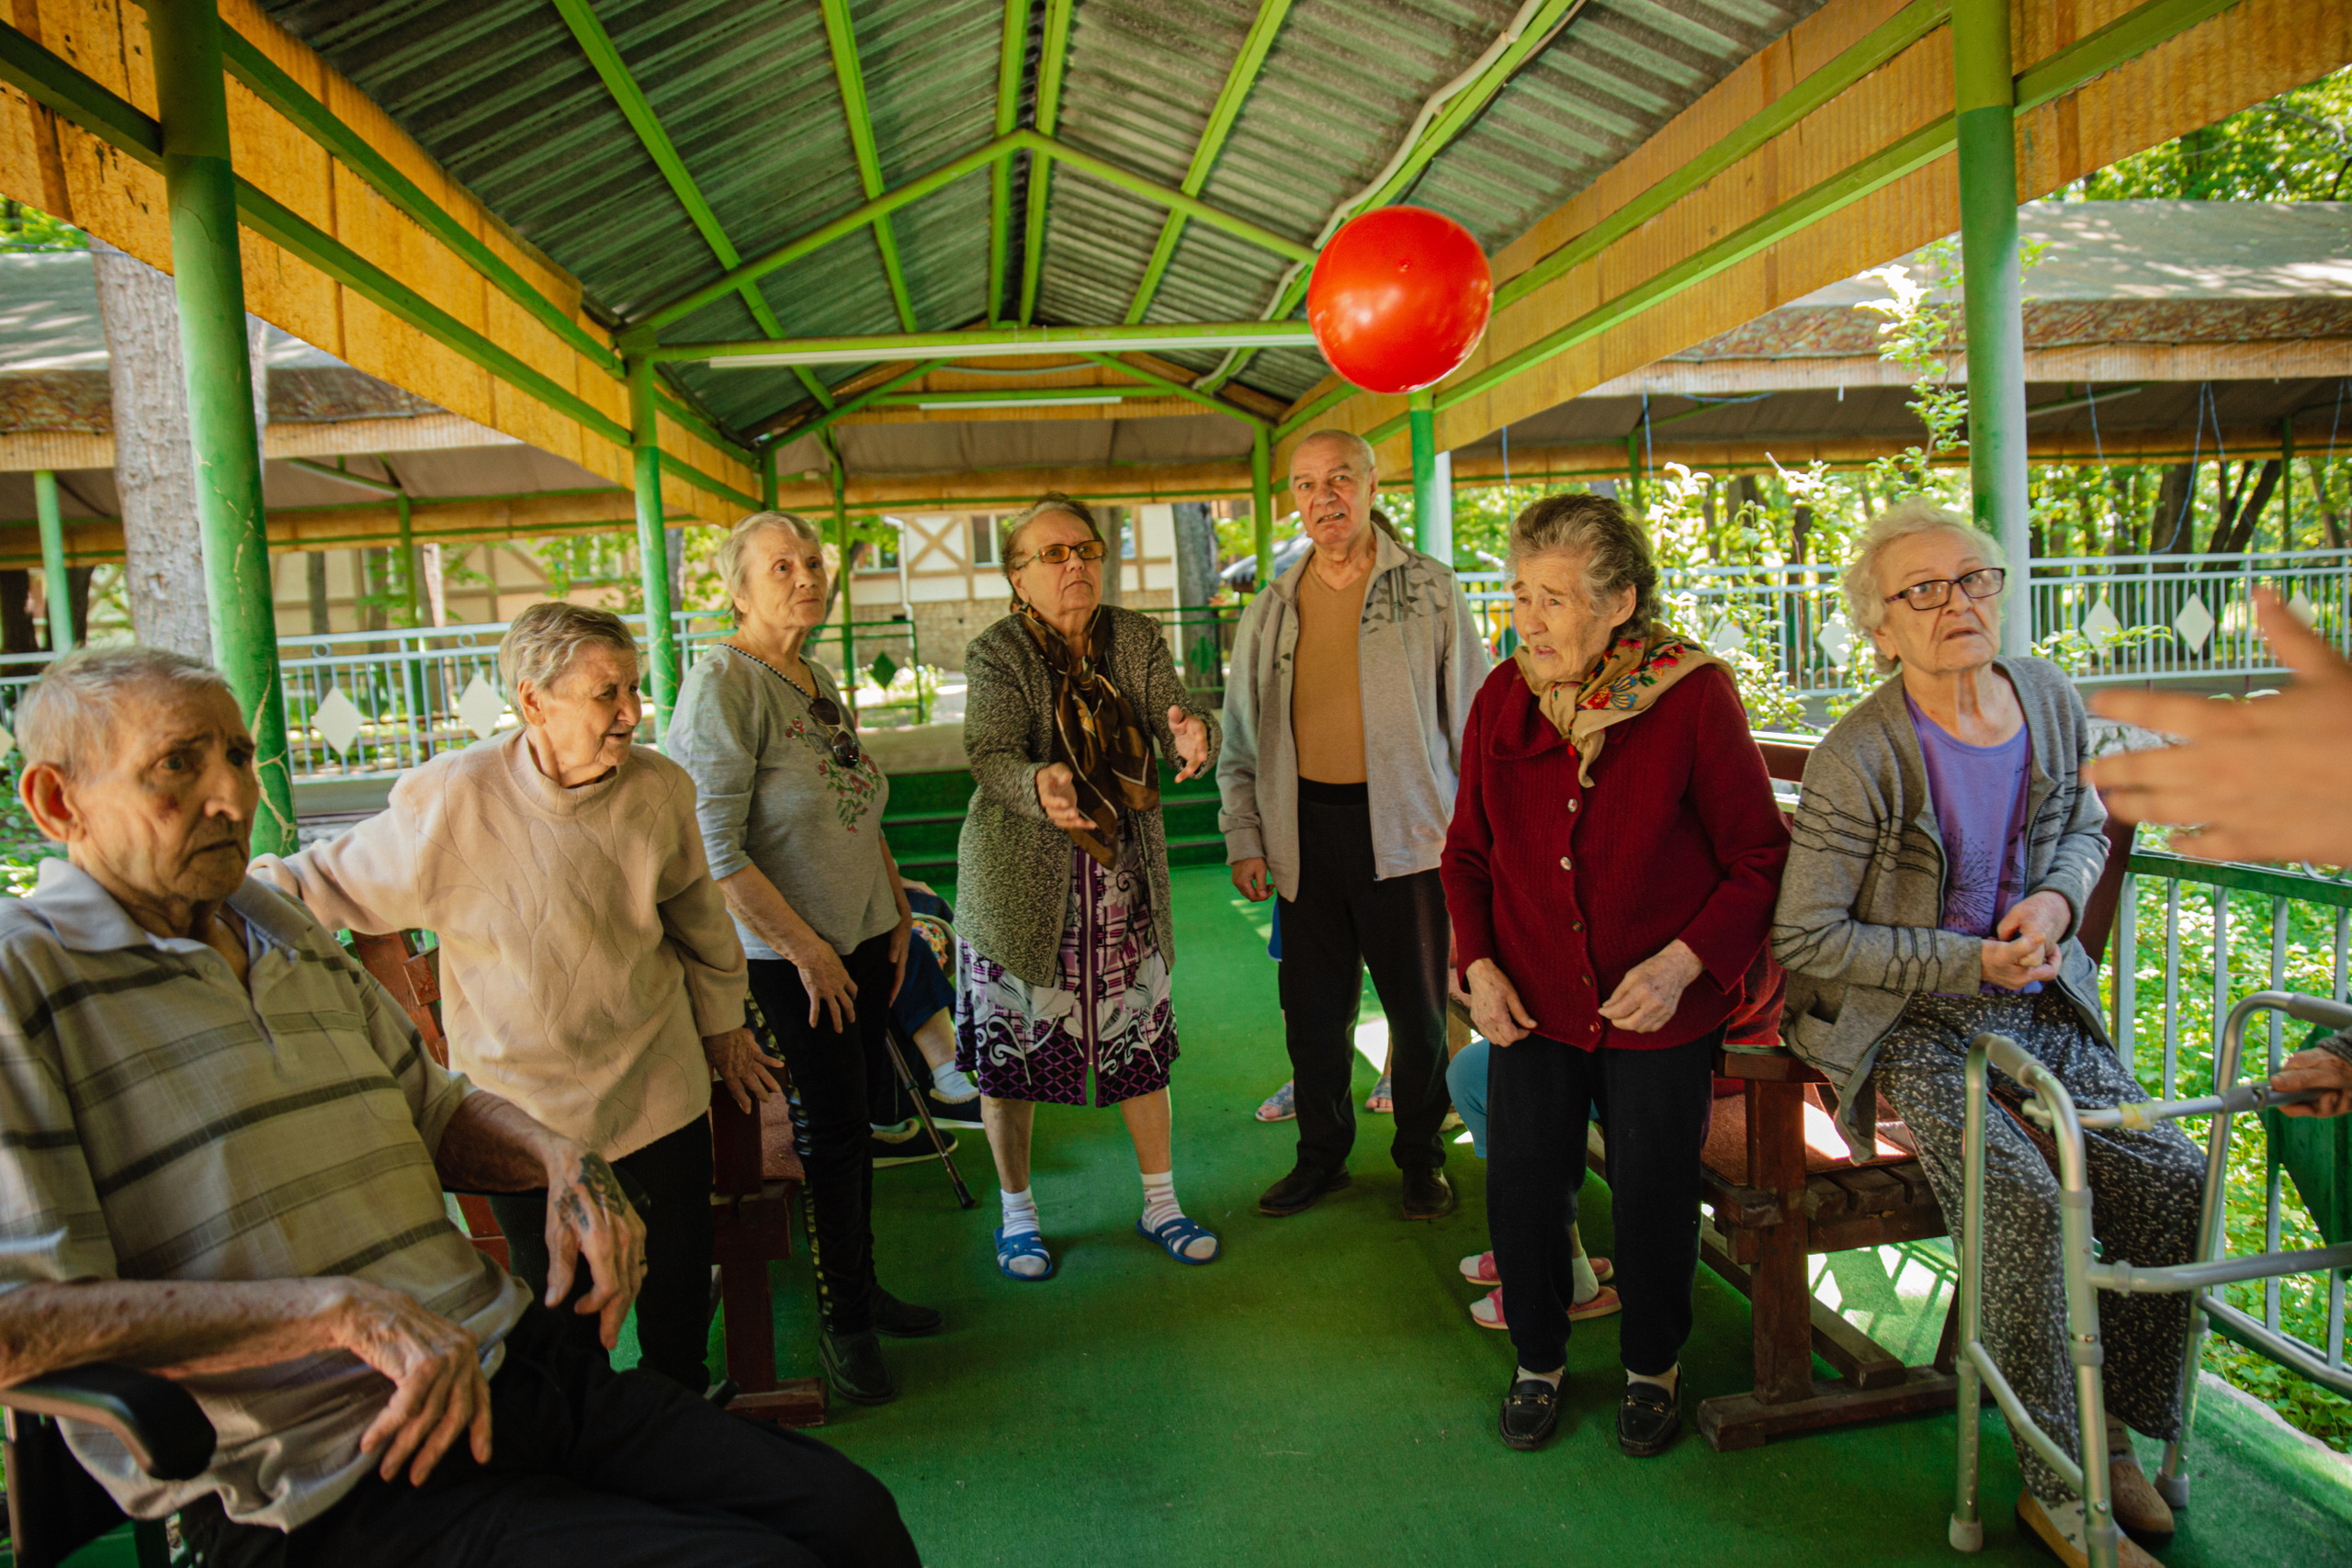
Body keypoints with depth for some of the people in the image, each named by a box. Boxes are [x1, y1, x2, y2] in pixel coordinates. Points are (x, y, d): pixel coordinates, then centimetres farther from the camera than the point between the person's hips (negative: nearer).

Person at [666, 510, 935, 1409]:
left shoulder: (820, 683, 12)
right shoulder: (722, 683, -14)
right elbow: (713, 846, -20)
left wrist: (898, 912, 15)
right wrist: (804, 948, -17)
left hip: (862, 939, 7)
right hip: (786, 955, -7)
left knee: (852, 1119, 15)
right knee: (831, 1128, 1)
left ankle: (860, 1285, 31)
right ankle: (841, 1323, 18)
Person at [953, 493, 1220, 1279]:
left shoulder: (1137, 638, 3)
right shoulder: (996, 654, -8)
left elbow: (1179, 723, -8)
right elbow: (990, 756, -22)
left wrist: (1193, 735, -34)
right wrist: (1039, 785, -44)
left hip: (1125, 875, 3)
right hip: (1021, 880, -3)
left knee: (1141, 1039, 10)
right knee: (1010, 1045, 6)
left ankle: (1160, 1201, 29)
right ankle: (1017, 1212, 27)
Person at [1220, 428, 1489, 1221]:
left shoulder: (1431, 589, 1)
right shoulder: (1270, 612, 9)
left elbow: (1473, 716, 2)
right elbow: (1241, 739, 13)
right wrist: (1243, 838, 7)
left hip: (1405, 828, -2)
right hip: (1306, 834, 3)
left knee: (1418, 1009, 8)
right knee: (1313, 1013, 10)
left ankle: (1421, 1157, 28)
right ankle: (1322, 1155, 29)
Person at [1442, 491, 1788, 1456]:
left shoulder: (1693, 696, -13)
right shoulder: (1501, 700, -2)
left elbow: (1761, 858, -8)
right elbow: (1467, 852, 10)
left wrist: (1682, 962, -18)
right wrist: (1478, 962, -3)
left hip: (1662, 1009, -2)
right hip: (1535, 1003, 3)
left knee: (1653, 1196, 6)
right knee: (1521, 1185, 2)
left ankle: (1653, 1366, 35)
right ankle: (1538, 1361, 29)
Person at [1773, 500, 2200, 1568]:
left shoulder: (2049, 698, 1)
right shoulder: (1861, 757, -18)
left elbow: (2084, 824, 20)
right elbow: (1805, 938, -14)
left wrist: (2057, 897, -3)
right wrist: (1969, 963, -17)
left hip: (2038, 1000, 6)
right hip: (1911, 1021, -6)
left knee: (2174, 1177, -11)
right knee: (2023, 1201, -25)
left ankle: (2113, 1427, 11)